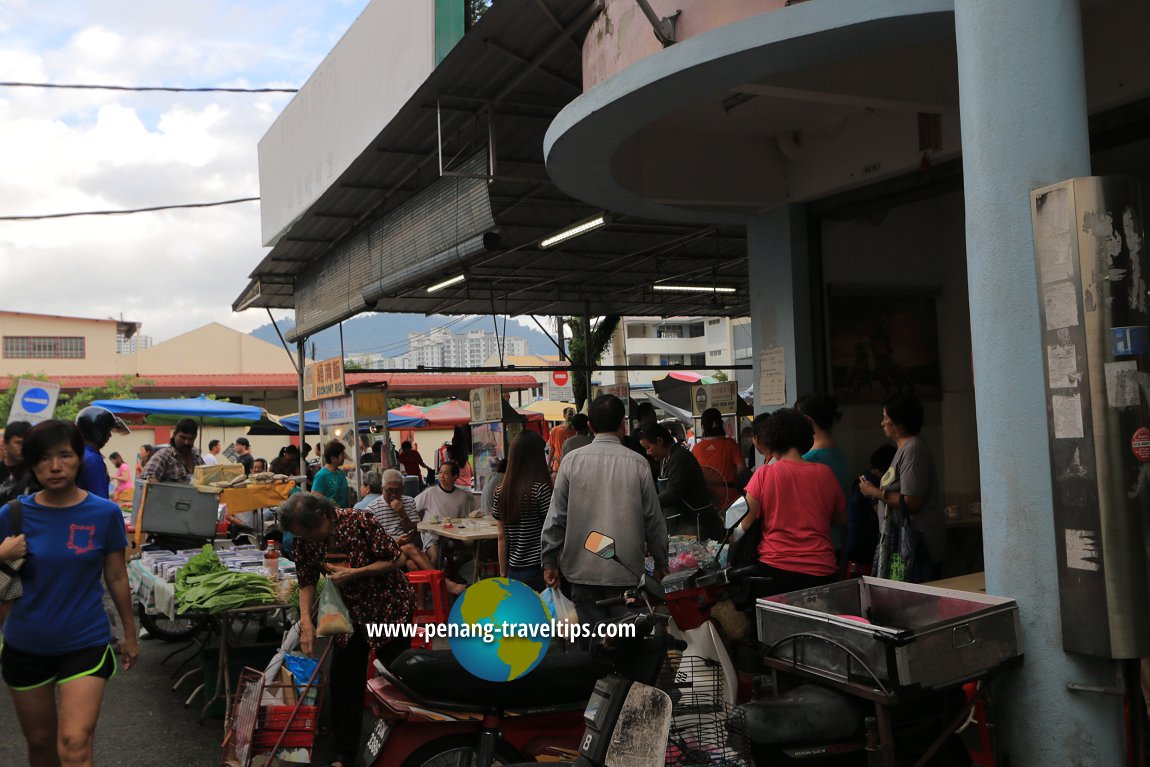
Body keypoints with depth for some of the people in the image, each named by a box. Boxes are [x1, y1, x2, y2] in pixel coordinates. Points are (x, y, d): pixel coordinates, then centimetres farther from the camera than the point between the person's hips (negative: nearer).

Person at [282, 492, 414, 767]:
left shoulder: (360, 522, -27)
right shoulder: (305, 540, -11)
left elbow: (397, 559, -21)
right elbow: (307, 581, -2)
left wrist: (354, 573, -27)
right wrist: (306, 623, -14)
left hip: (388, 607, -5)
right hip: (349, 612, 5)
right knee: (344, 682, 5)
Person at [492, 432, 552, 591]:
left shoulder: (501, 491, 4)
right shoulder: (541, 490, -11)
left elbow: (502, 537, 9)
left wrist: (503, 575, 15)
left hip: (514, 571, 5)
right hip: (538, 570, -5)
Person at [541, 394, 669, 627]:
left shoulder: (572, 461, -3)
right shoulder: (637, 463, -5)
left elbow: (556, 516, 0)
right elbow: (653, 518, 0)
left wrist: (549, 562, 11)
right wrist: (660, 563, 13)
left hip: (583, 570, 1)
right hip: (626, 572, -1)